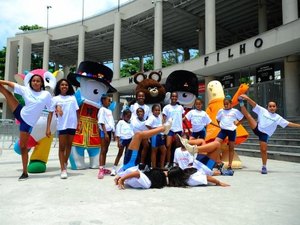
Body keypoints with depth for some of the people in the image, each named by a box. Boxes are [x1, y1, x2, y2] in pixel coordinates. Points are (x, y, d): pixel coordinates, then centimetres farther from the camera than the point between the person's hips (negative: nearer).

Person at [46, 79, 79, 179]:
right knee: (62, 147, 0)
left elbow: (77, 111, 11)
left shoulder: (72, 97, 10)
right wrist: (48, 128, -8)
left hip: (72, 125, 3)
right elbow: (50, 113, -1)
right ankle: (63, 170, 4)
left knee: (69, 145, 13)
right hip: (62, 125, -2)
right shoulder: (55, 99, 3)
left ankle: (65, 162, 34)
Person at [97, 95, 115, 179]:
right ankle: (101, 170, -7)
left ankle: (103, 168, 19)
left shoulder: (109, 111, 16)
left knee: (106, 150, 12)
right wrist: (105, 133, -21)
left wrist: (113, 133, 15)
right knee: (103, 150, -8)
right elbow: (102, 123, -15)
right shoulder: (102, 110, -8)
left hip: (109, 131, 8)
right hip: (104, 131, -8)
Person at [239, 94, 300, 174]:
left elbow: (288, 123, 12)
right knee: (247, 115, -20)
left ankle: (264, 167, 12)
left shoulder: (278, 118, 9)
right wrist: (247, 98, -23)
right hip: (257, 128, -1)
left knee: (264, 150, -3)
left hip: (265, 134, 1)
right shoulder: (262, 110, 4)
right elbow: (254, 104, -8)